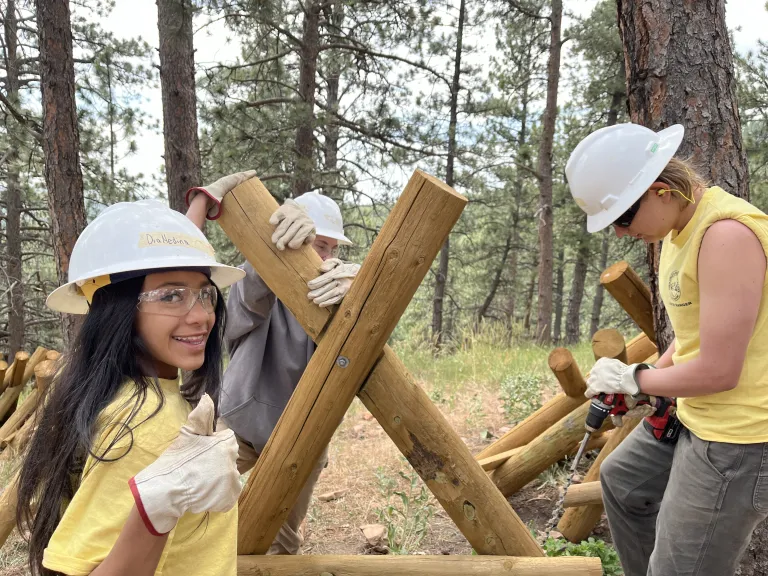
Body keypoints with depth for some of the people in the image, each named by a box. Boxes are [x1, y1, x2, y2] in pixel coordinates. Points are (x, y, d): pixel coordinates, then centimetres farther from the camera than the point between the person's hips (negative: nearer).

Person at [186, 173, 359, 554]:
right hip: (244, 427, -2)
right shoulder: (254, 286, -12)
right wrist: (281, 226, -59)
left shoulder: (329, 287, -5)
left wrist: (354, 288, -50)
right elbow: (258, 282, -37)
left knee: (285, 540, 16)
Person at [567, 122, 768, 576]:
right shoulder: (679, 228, 5)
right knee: (622, 480, 27)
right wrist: (652, 375, 4)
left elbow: (717, 371, -26)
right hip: (694, 417, 10)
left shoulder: (727, 233, -26)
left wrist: (633, 378, -11)